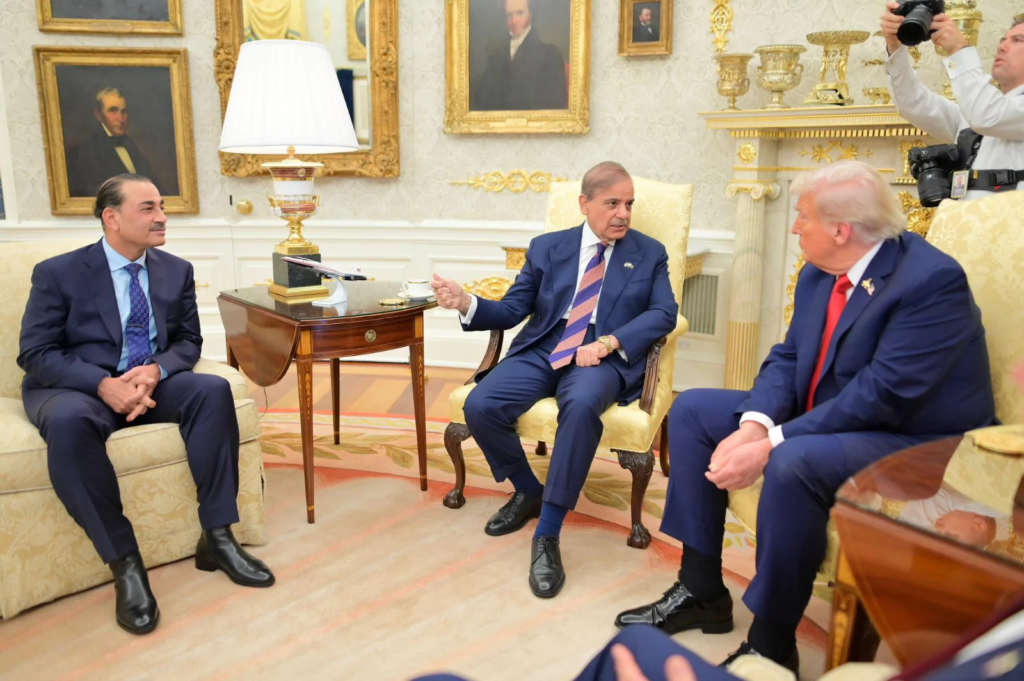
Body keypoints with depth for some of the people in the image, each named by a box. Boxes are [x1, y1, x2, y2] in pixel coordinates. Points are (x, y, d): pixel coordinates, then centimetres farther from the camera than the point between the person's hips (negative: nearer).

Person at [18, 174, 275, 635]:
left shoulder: (176, 270, 7)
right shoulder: (58, 273, -4)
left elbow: (188, 340, 8)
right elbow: (35, 353, -8)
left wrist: (156, 370, -16)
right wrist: (103, 384, -25)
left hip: (150, 382, 4)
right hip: (75, 387, -3)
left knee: (213, 389, -26)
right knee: (69, 421, -38)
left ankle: (216, 537, -21)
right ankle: (124, 562, -28)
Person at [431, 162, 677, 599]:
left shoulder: (649, 254, 12)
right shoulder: (547, 247, 14)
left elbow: (663, 314, -1)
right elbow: (512, 310, 9)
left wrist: (608, 343, -17)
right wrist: (466, 303, -13)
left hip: (603, 360, -2)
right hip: (540, 353, 3)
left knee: (582, 405, -38)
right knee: (480, 406, -23)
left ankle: (547, 536, -26)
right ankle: (528, 491, 6)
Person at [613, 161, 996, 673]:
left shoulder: (932, 280, -22)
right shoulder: (818, 274, 3)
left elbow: (882, 394, -29)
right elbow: (787, 358, 2)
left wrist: (772, 445, -29)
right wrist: (755, 424, -19)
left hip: (916, 445, -8)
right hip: (825, 421, 9)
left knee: (793, 463, -38)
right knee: (692, 410, 1)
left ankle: (771, 646, -16)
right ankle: (702, 591, 5)